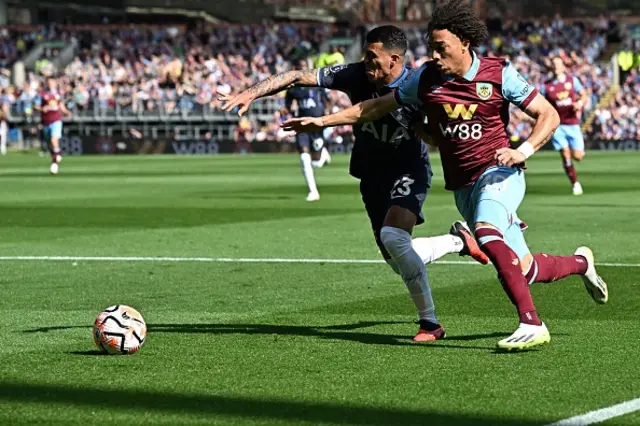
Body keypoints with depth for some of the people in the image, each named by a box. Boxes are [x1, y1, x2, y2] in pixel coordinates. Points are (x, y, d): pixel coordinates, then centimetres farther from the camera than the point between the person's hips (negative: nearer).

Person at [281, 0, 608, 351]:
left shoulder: (499, 73, -7)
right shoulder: (426, 78, 3)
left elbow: (549, 116, -4)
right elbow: (375, 107, 12)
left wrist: (523, 151, -21)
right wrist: (322, 121, 8)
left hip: (498, 173, -4)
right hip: (462, 186, 4)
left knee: (486, 234, -35)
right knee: (526, 270, 4)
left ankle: (531, 324, -35)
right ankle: (580, 262, 38)